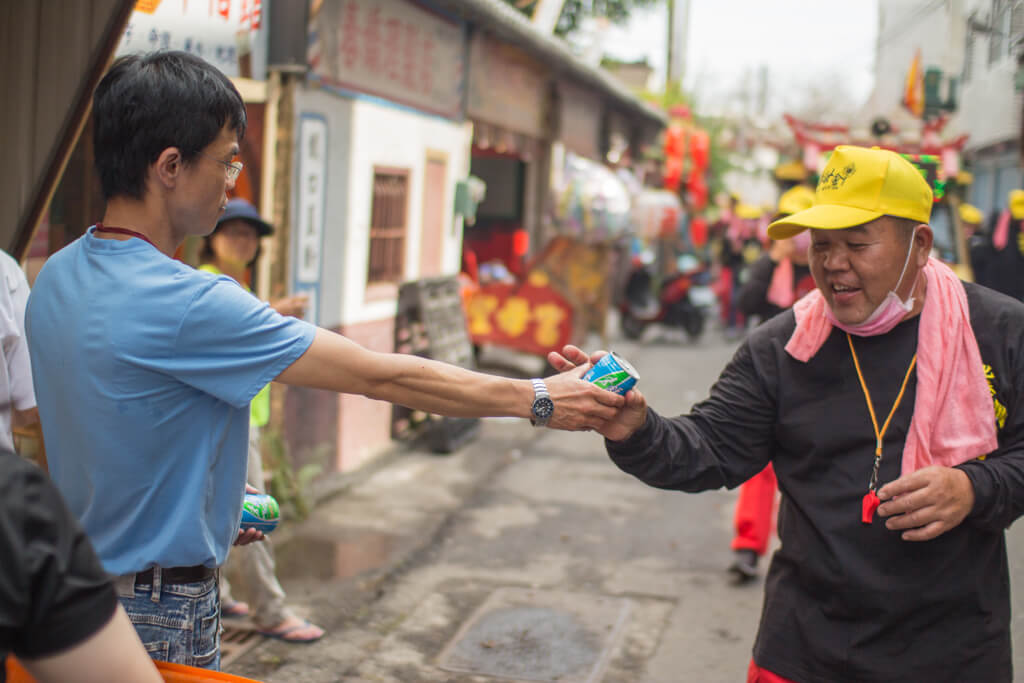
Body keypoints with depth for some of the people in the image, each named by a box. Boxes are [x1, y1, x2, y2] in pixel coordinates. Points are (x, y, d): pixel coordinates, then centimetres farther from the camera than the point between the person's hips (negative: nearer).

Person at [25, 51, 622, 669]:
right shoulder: (184, 304, -27)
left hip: (76, 577, 9)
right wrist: (538, 399, -17)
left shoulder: (57, 276, 0)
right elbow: (377, 376, -25)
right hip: (158, 618, -8)